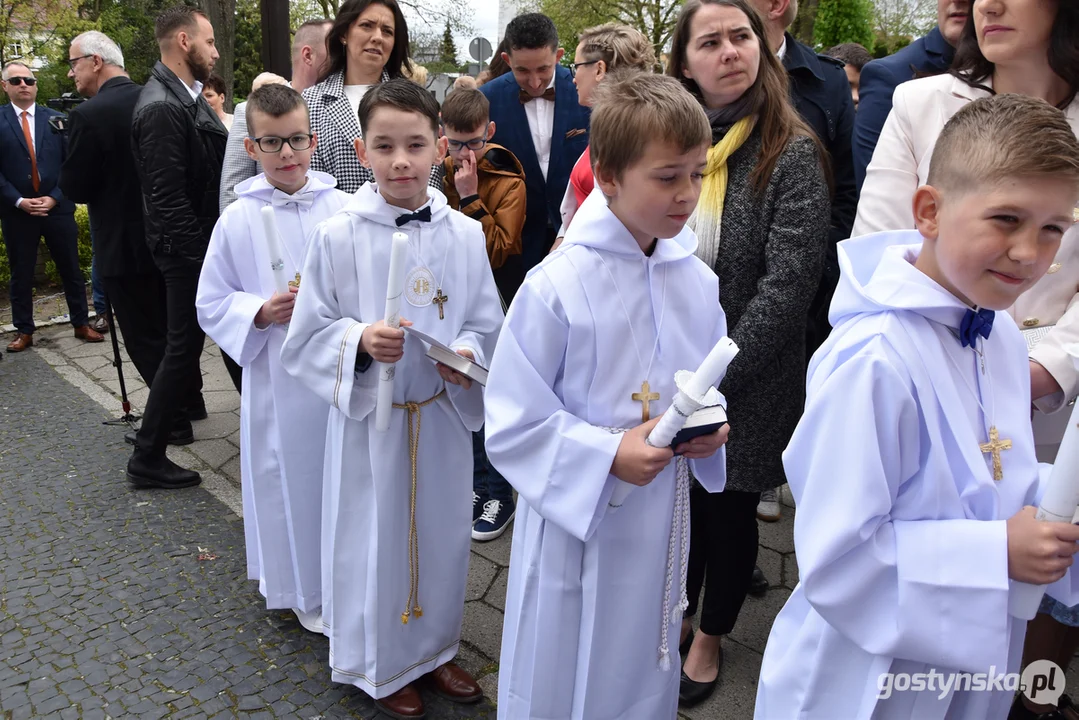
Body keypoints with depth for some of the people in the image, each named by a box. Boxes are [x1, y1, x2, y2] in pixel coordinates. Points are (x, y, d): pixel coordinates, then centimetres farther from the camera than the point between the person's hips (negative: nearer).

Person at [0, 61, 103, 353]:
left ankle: (81, 324, 18)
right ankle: (24, 331, 18)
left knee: (71, 269, 7)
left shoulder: (56, 118, 5)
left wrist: (54, 198, -8)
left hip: (58, 207, 1)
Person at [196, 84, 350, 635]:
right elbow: (211, 304, 2)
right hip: (276, 378, -1)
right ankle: (300, 590, 31)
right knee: (287, 479, 11)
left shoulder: (343, 209, -2)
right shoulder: (238, 221, -3)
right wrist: (261, 313, -14)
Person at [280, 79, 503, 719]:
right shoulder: (337, 237, -10)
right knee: (372, 541, 11)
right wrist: (359, 342, -24)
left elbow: (487, 324, 3)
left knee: (441, 534, 17)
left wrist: (468, 352, -17)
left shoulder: (466, 235, -3)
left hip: (444, 415, 3)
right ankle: (379, 665, 36)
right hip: (368, 418, -2)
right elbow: (307, 337, -5)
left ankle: (434, 648, 42)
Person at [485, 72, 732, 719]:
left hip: (662, 524, 5)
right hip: (578, 524, -4)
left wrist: (711, 427, -9)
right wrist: (608, 454, -25)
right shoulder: (557, 287, -19)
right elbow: (513, 425, -16)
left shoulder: (698, 282, -2)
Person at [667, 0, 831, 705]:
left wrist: (719, 373, -19)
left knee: (729, 508, 12)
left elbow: (787, 283, -17)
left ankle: (711, 634, 37)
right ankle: (677, 614, 41)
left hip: (747, 383, -3)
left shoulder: (792, 152, -10)